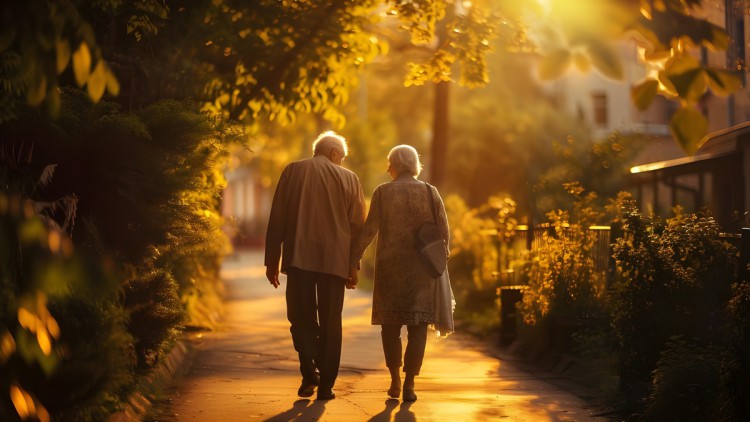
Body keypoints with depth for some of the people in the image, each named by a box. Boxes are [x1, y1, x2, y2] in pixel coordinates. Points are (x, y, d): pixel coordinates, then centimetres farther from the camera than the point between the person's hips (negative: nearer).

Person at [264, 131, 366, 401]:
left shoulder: (292, 171, 5)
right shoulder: (349, 178, 6)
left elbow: (277, 219, 3)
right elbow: (358, 225, 6)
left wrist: (272, 261, 7)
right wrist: (354, 266, 12)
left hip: (298, 257, 0)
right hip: (334, 260, 0)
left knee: (301, 317, 10)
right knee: (330, 322, 8)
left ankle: (310, 373, -8)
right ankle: (326, 384, 8)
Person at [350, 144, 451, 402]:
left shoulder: (382, 192, -2)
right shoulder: (430, 192, 2)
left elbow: (369, 230, -8)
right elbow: (443, 231, 0)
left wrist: (352, 260, -3)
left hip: (390, 265, 0)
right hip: (421, 266, 0)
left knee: (391, 322, 14)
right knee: (417, 325, 3)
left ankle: (395, 380, 15)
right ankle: (409, 384, -5)